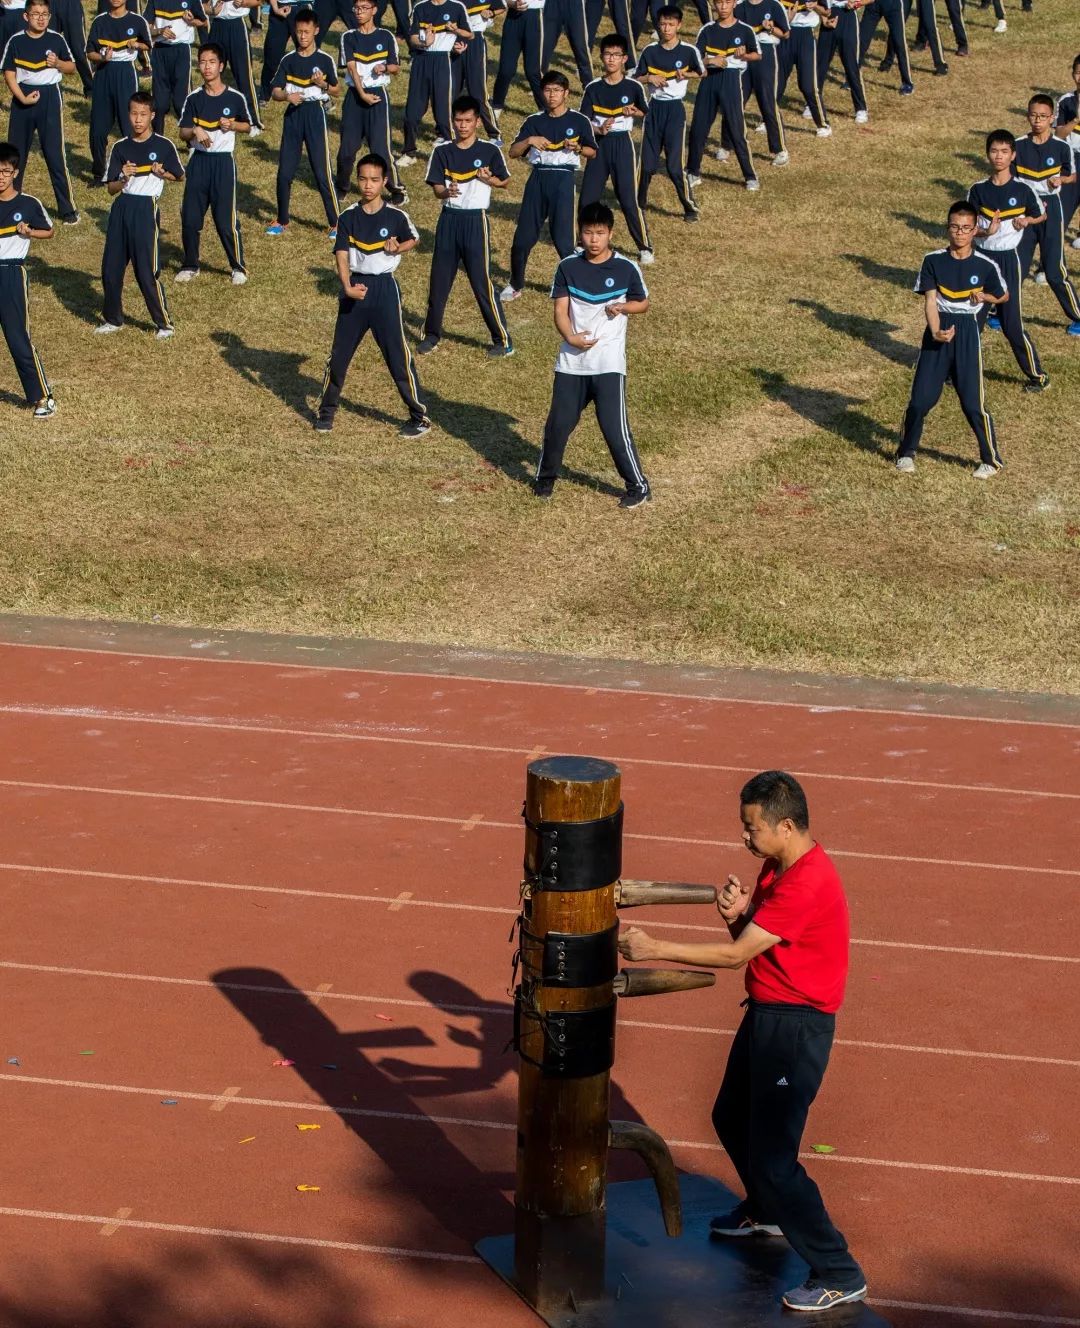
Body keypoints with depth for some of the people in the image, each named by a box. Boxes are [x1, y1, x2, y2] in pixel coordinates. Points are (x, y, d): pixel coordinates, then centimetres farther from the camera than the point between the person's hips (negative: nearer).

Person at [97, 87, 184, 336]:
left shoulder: (163, 146, -3)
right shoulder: (120, 147, 5)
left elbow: (179, 176, 10)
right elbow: (111, 188, 4)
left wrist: (162, 173, -10)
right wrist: (124, 178, -16)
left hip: (146, 209, -4)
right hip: (121, 208, 4)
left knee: (147, 272, -6)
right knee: (111, 268, 8)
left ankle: (165, 323, 8)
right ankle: (113, 319, 25)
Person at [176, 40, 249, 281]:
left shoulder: (235, 98, -5)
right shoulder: (194, 99, 0)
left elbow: (247, 126, 8)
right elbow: (183, 132, 2)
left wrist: (232, 125, -13)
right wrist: (195, 130, -19)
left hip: (223, 161, -3)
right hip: (198, 160, 3)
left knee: (226, 219, -4)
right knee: (190, 217, 4)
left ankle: (239, 267, 11)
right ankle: (190, 265, 20)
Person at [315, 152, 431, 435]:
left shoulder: (395, 216, -5)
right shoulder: (348, 217, -2)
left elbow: (414, 239, 13)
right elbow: (342, 254, -9)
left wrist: (398, 248, -10)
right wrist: (347, 286, -25)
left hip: (384, 288, -2)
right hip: (354, 288, 2)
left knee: (398, 355, -2)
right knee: (340, 353, 10)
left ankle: (420, 417, 6)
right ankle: (327, 411, 26)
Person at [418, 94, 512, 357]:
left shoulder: (489, 151, -4)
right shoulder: (442, 151, 2)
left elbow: (505, 181, 7)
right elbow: (436, 188, -2)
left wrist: (488, 179, -15)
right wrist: (446, 192, -25)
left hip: (476, 220, -3)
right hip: (449, 219, 3)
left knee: (482, 282, -4)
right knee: (439, 280, 9)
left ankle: (503, 340, 4)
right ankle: (431, 335, 25)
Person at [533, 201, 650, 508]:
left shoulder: (626, 269, -6)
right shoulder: (568, 267, 0)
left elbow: (643, 303, 8)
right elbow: (560, 310, -2)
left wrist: (622, 307, -13)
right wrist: (570, 336, -21)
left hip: (608, 364, -3)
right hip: (571, 362, 3)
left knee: (615, 427, -6)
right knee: (558, 423, 9)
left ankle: (638, 485, 8)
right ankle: (545, 477, 30)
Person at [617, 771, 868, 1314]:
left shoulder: (807, 883, -27)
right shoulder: (778, 865, 5)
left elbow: (735, 954, -26)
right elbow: (748, 938, 10)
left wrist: (653, 949, -21)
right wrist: (737, 912, -14)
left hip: (796, 1027, -10)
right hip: (765, 1014, 10)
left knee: (772, 1156, -9)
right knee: (732, 1119, 28)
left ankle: (838, 1274, 1)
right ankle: (766, 1211, 53)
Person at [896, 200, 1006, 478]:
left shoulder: (985, 266, -3)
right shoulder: (933, 261, -3)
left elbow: (1003, 296, 13)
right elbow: (930, 300, -9)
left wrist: (984, 297, -8)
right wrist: (936, 331, -26)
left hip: (968, 335, -1)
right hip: (937, 333, 1)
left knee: (973, 403, -2)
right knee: (920, 399, 1)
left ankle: (991, 459, 14)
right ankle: (906, 453, 22)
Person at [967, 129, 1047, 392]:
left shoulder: (1022, 190, -6)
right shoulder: (978, 190, -1)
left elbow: (1041, 215, 9)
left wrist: (1026, 221, -12)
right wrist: (986, 231, -23)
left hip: (1008, 259, -3)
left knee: (1012, 325, -3)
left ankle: (1037, 376, 11)